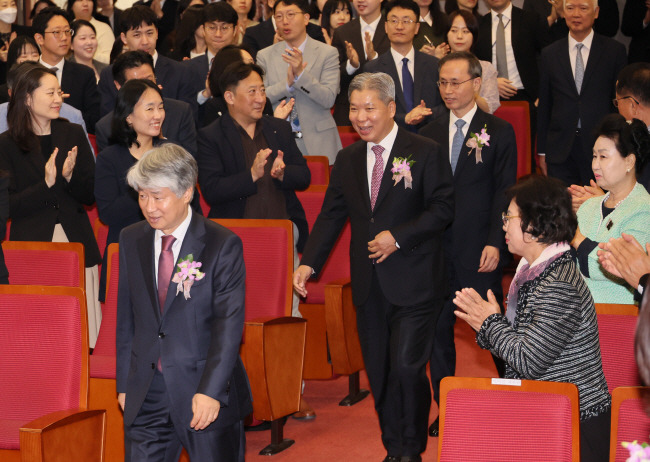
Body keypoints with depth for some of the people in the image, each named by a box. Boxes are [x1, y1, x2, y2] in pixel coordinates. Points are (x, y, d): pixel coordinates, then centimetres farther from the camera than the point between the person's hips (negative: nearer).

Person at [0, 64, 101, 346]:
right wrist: (45, 184, -16)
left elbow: (90, 197, 9)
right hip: (32, 244, -3)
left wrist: (70, 177, -10)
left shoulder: (73, 135, 11)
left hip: (77, 244, 3)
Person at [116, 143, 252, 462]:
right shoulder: (131, 241, 7)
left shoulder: (223, 245, -8)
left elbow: (229, 324, -13)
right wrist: (124, 383, 8)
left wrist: (210, 390, -21)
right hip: (146, 395, 4)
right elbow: (126, 317, 12)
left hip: (207, 396, -4)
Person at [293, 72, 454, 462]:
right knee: (379, 372, 9)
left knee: (406, 367, -11)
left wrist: (398, 237, -19)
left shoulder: (426, 153, -5)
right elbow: (332, 215, 12)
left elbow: (443, 209, -9)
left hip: (414, 283, -5)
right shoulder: (348, 160, 11)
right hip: (369, 285, 6)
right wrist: (309, 263, 0)